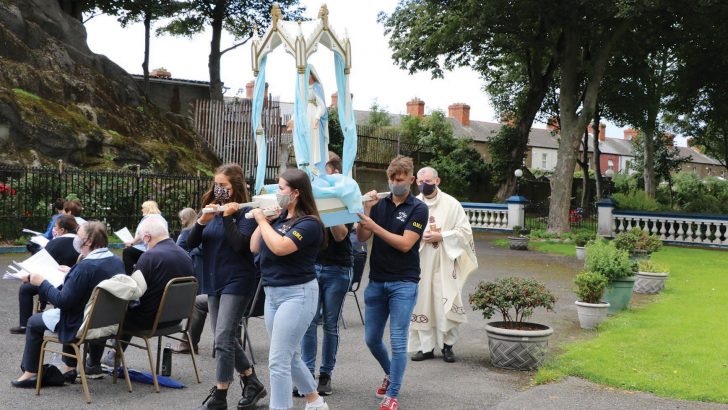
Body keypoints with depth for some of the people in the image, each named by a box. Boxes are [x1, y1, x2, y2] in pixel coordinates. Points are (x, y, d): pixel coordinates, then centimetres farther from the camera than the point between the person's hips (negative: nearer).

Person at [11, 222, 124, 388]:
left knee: (34, 322, 14)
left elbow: (62, 301, -24)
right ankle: (70, 368, 35)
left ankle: (30, 373, 26)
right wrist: (71, 273, 21)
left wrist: (41, 282, -12)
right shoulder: (117, 261, -3)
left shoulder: (85, 266, -27)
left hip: (84, 324, -8)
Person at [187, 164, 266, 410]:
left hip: (237, 282, -7)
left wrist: (228, 216, -19)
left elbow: (240, 245, -20)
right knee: (227, 339, 13)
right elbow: (191, 243, 3)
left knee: (223, 339, -12)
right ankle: (252, 384, 28)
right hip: (214, 282, 7)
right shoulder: (212, 210, 9)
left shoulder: (244, 213, -7)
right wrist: (202, 221, -14)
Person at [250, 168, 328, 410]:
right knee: (290, 356, 19)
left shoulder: (309, 223, -14)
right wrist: (263, 219, 3)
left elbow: (280, 247, -27)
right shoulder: (279, 217, 8)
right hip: (272, 293, 9)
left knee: (278, 361, -9)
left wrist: (262, 220, -14)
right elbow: (254, 248, 11)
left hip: (297, 294, -9)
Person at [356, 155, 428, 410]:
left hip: (403, 283, -5)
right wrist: (367, 208, -12)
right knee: (372, 339, 12)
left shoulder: (418, 209, -5)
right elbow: (361, 237, 0)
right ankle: (390, 374, 38)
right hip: (377, 281, 5)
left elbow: (405, 244, -15)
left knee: (398, 341, -5)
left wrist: (374, 226, -20)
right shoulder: (380, 203, 8)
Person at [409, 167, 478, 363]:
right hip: (420, 264, 2)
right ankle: (426, 347, 12)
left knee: (446, 304, -3)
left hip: (444, 264, -2)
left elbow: (465, 231, -2)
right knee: (422, 303, 3)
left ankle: (447, 345, 12)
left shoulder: (451, 204, 0)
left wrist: (440, 237, -12)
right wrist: (421, 236, -11)